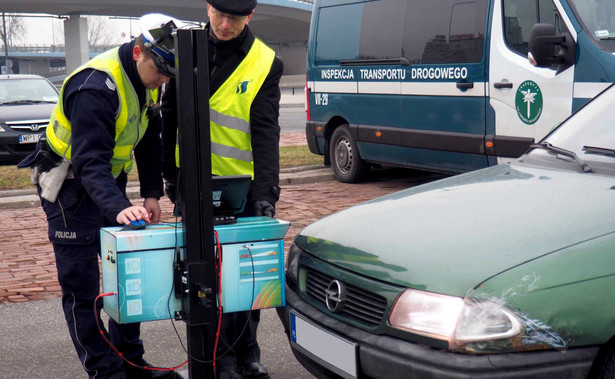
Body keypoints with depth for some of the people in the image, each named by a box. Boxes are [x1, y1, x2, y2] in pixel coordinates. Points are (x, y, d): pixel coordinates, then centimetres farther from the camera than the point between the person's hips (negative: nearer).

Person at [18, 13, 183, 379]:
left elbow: (149, 140, 8)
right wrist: (119, 208, -51)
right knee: (81, 287, -2)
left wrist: (152, 194, -1)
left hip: (109, 182, 8)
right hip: (70, 186, -8)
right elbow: (90, 162, -37)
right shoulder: (96, 86, -30)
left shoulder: (146, 80, -3)